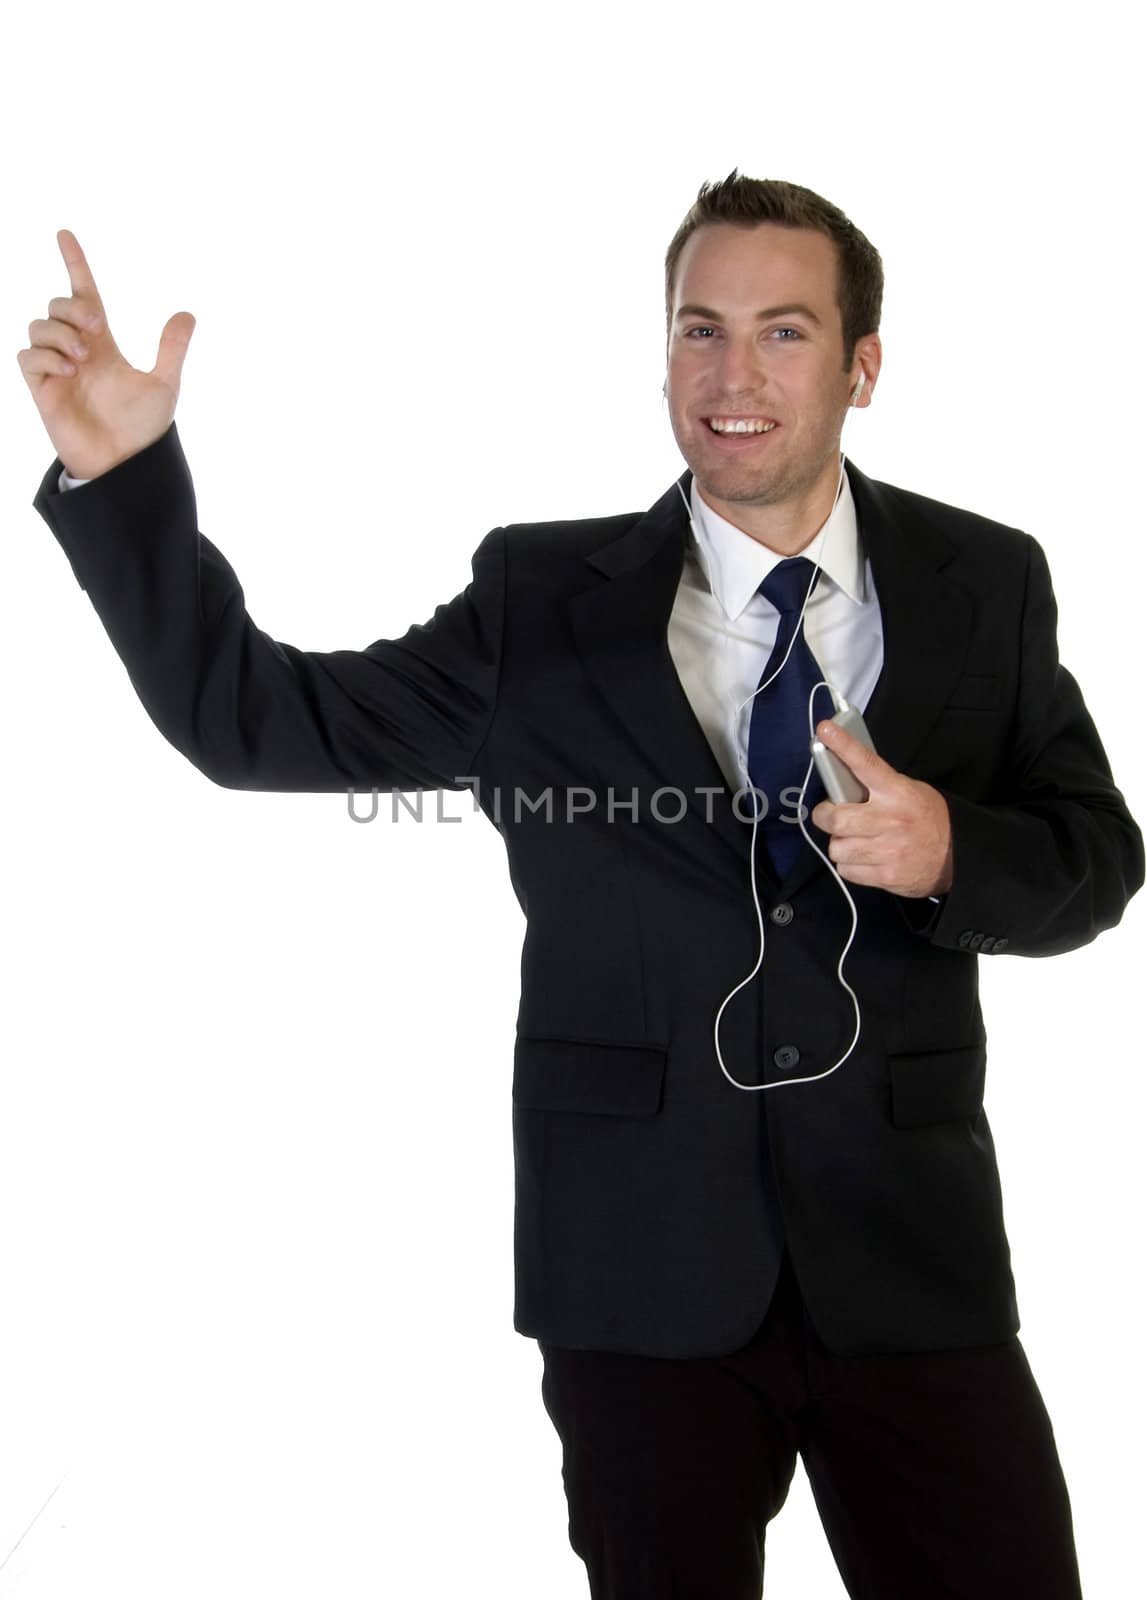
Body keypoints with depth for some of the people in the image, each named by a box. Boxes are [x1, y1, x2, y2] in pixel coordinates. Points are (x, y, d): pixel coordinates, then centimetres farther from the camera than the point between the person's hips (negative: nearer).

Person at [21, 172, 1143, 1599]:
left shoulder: (986, 585, 3)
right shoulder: (543, 602, 0)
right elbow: (249, 717, -1)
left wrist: (951, 852, -17)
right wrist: (119, 475, -12)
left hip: (909, 1253, 1)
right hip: (643, 1266, 0)